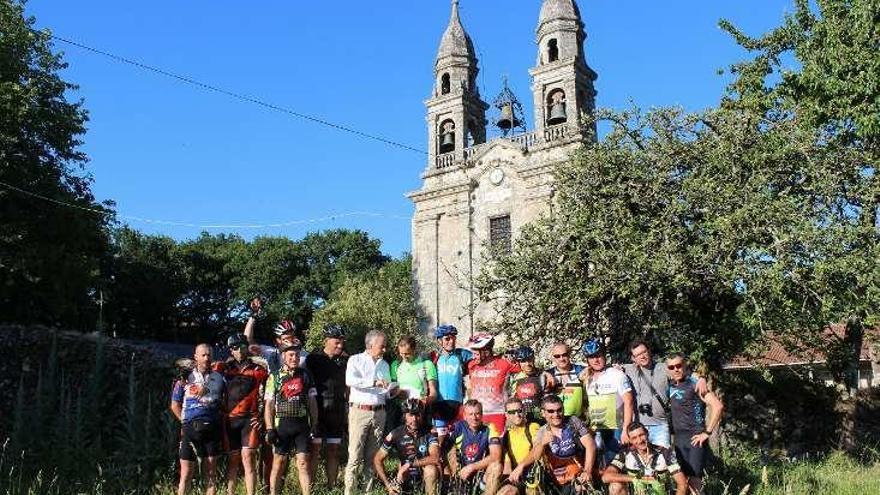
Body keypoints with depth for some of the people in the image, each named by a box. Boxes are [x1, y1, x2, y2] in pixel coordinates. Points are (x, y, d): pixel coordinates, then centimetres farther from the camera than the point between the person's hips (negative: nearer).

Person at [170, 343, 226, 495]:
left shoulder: (219, 378, 8)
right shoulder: (185, 378, 5)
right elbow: (175, 405, 9)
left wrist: (220, 418, 3)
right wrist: (186, 422, 2)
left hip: (212, 429, 1)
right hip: (190, 429, -1)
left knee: (210, 474, 6)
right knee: (186, 474, -1)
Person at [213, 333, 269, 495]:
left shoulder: (258, 370, 6)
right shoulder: (223, 368, 9)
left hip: (250, 420, -2)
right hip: (230, 421, 2)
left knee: (248, 458, -8)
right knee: (233, 460, 7)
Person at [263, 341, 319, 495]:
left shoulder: (306, 375, 8)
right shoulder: (275, 377, 2)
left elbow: (312, 402, 10)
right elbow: (269, 405, 0)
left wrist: (315, 424, 5)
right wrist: (269, 429, -7)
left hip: (302, 424, 1)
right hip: (282, 424, -1)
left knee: (303, 463, 0)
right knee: (279, 462, 5)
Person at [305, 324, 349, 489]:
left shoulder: (345, 361, 9)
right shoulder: (314, 358, 0)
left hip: (337, 412, 3)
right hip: (317, 411, -3)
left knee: (333, 451, 7)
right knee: (314, 450, -3)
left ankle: (332, 486, 13)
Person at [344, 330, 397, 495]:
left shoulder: (384, 365, 18)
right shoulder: (356, 360, 2)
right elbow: (350, 380, -17)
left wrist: (391, 392, 1)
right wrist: (374, 382, -24)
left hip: (379, 413, 5)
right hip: (359, 411, -5)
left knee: (373, 456, 6)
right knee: (355, 455, -8)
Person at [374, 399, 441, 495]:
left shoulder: (429, 433, -14)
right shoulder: (396, 434, -10)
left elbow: (435, 458, -28)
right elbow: (377, 460, -4)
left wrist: (409, 464, -30)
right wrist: (387, 484, -11)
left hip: (425, 476, -3)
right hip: (405, 479, 3)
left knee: (430, 468, -33)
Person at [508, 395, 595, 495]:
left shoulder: (573, 422, -1)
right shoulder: (542, 433, 4)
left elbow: (590, 446, -7)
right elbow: (533, 457, -8)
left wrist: (587, 471, -19)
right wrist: (542, 443, -29)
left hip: (579, 477, -2)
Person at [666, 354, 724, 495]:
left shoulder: (694, 383, -10)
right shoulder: (670, 385, 8)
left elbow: (718, 406, -17)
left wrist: (707, 432, -15)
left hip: (696, 438, -6)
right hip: (679, 439, 6)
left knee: (694, 479, -11)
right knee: (684, 479, 6)